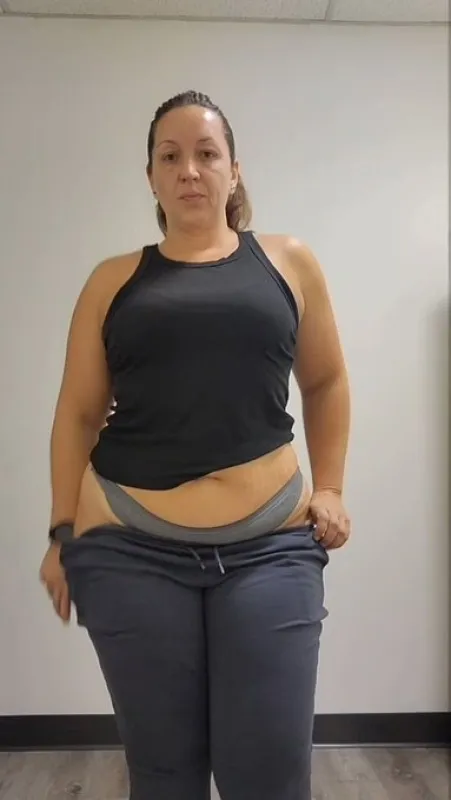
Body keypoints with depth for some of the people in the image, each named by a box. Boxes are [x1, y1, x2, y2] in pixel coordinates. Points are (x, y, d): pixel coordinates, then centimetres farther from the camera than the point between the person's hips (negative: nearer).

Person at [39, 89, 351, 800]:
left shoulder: (290, 264, 8)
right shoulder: (114, 281, 8)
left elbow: (325, 383, 17)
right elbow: (77, 414, 8)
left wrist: (329, 488, 9)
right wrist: (63, 532, 5)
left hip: (271, 546, 0)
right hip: (131, 550, 1)